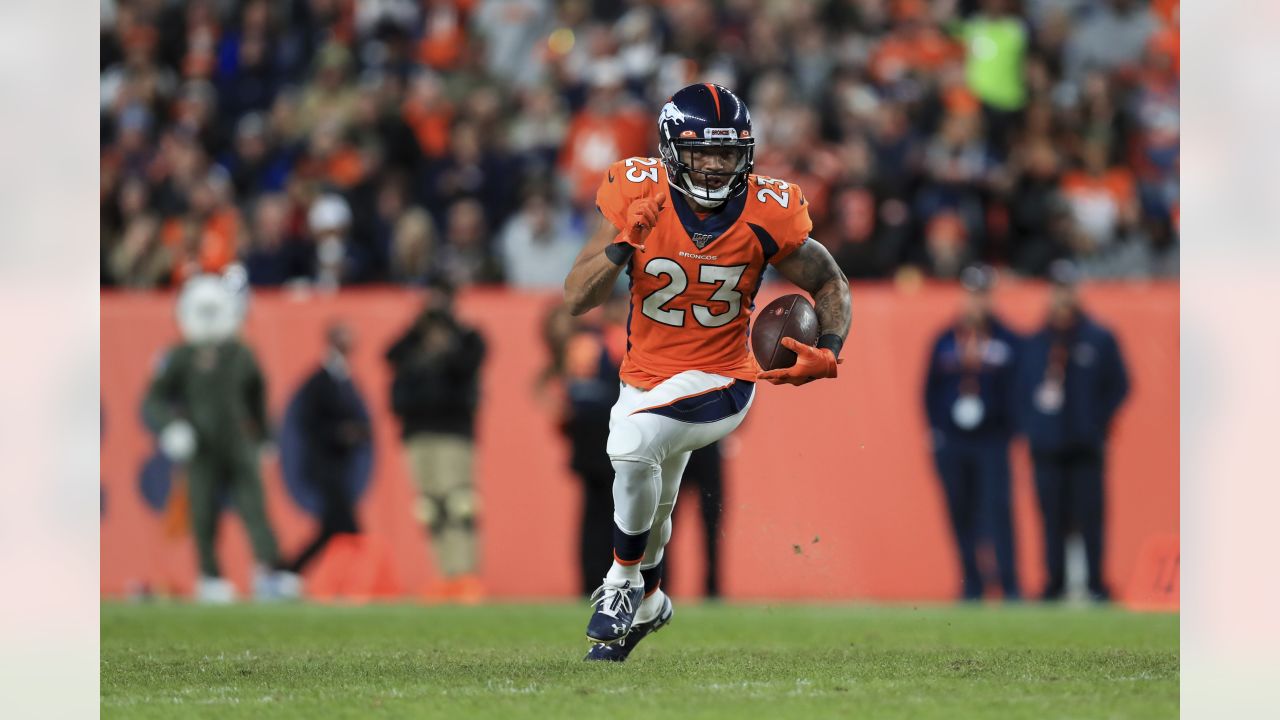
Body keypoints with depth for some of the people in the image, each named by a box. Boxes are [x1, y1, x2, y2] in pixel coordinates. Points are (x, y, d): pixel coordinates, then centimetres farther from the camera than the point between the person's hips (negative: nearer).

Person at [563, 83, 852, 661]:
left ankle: (624, 583, -9)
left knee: (633, 443, -31)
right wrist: (624, 244, -31)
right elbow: (576, 299, -15)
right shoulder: (639, 196, -15)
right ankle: (647, 602, 55)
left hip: (718, 382, -3)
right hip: (644, 380, 3)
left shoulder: (765, 215, -17)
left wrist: (827, 354, -16)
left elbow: (829, 284, 1)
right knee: (648, 512, 22)